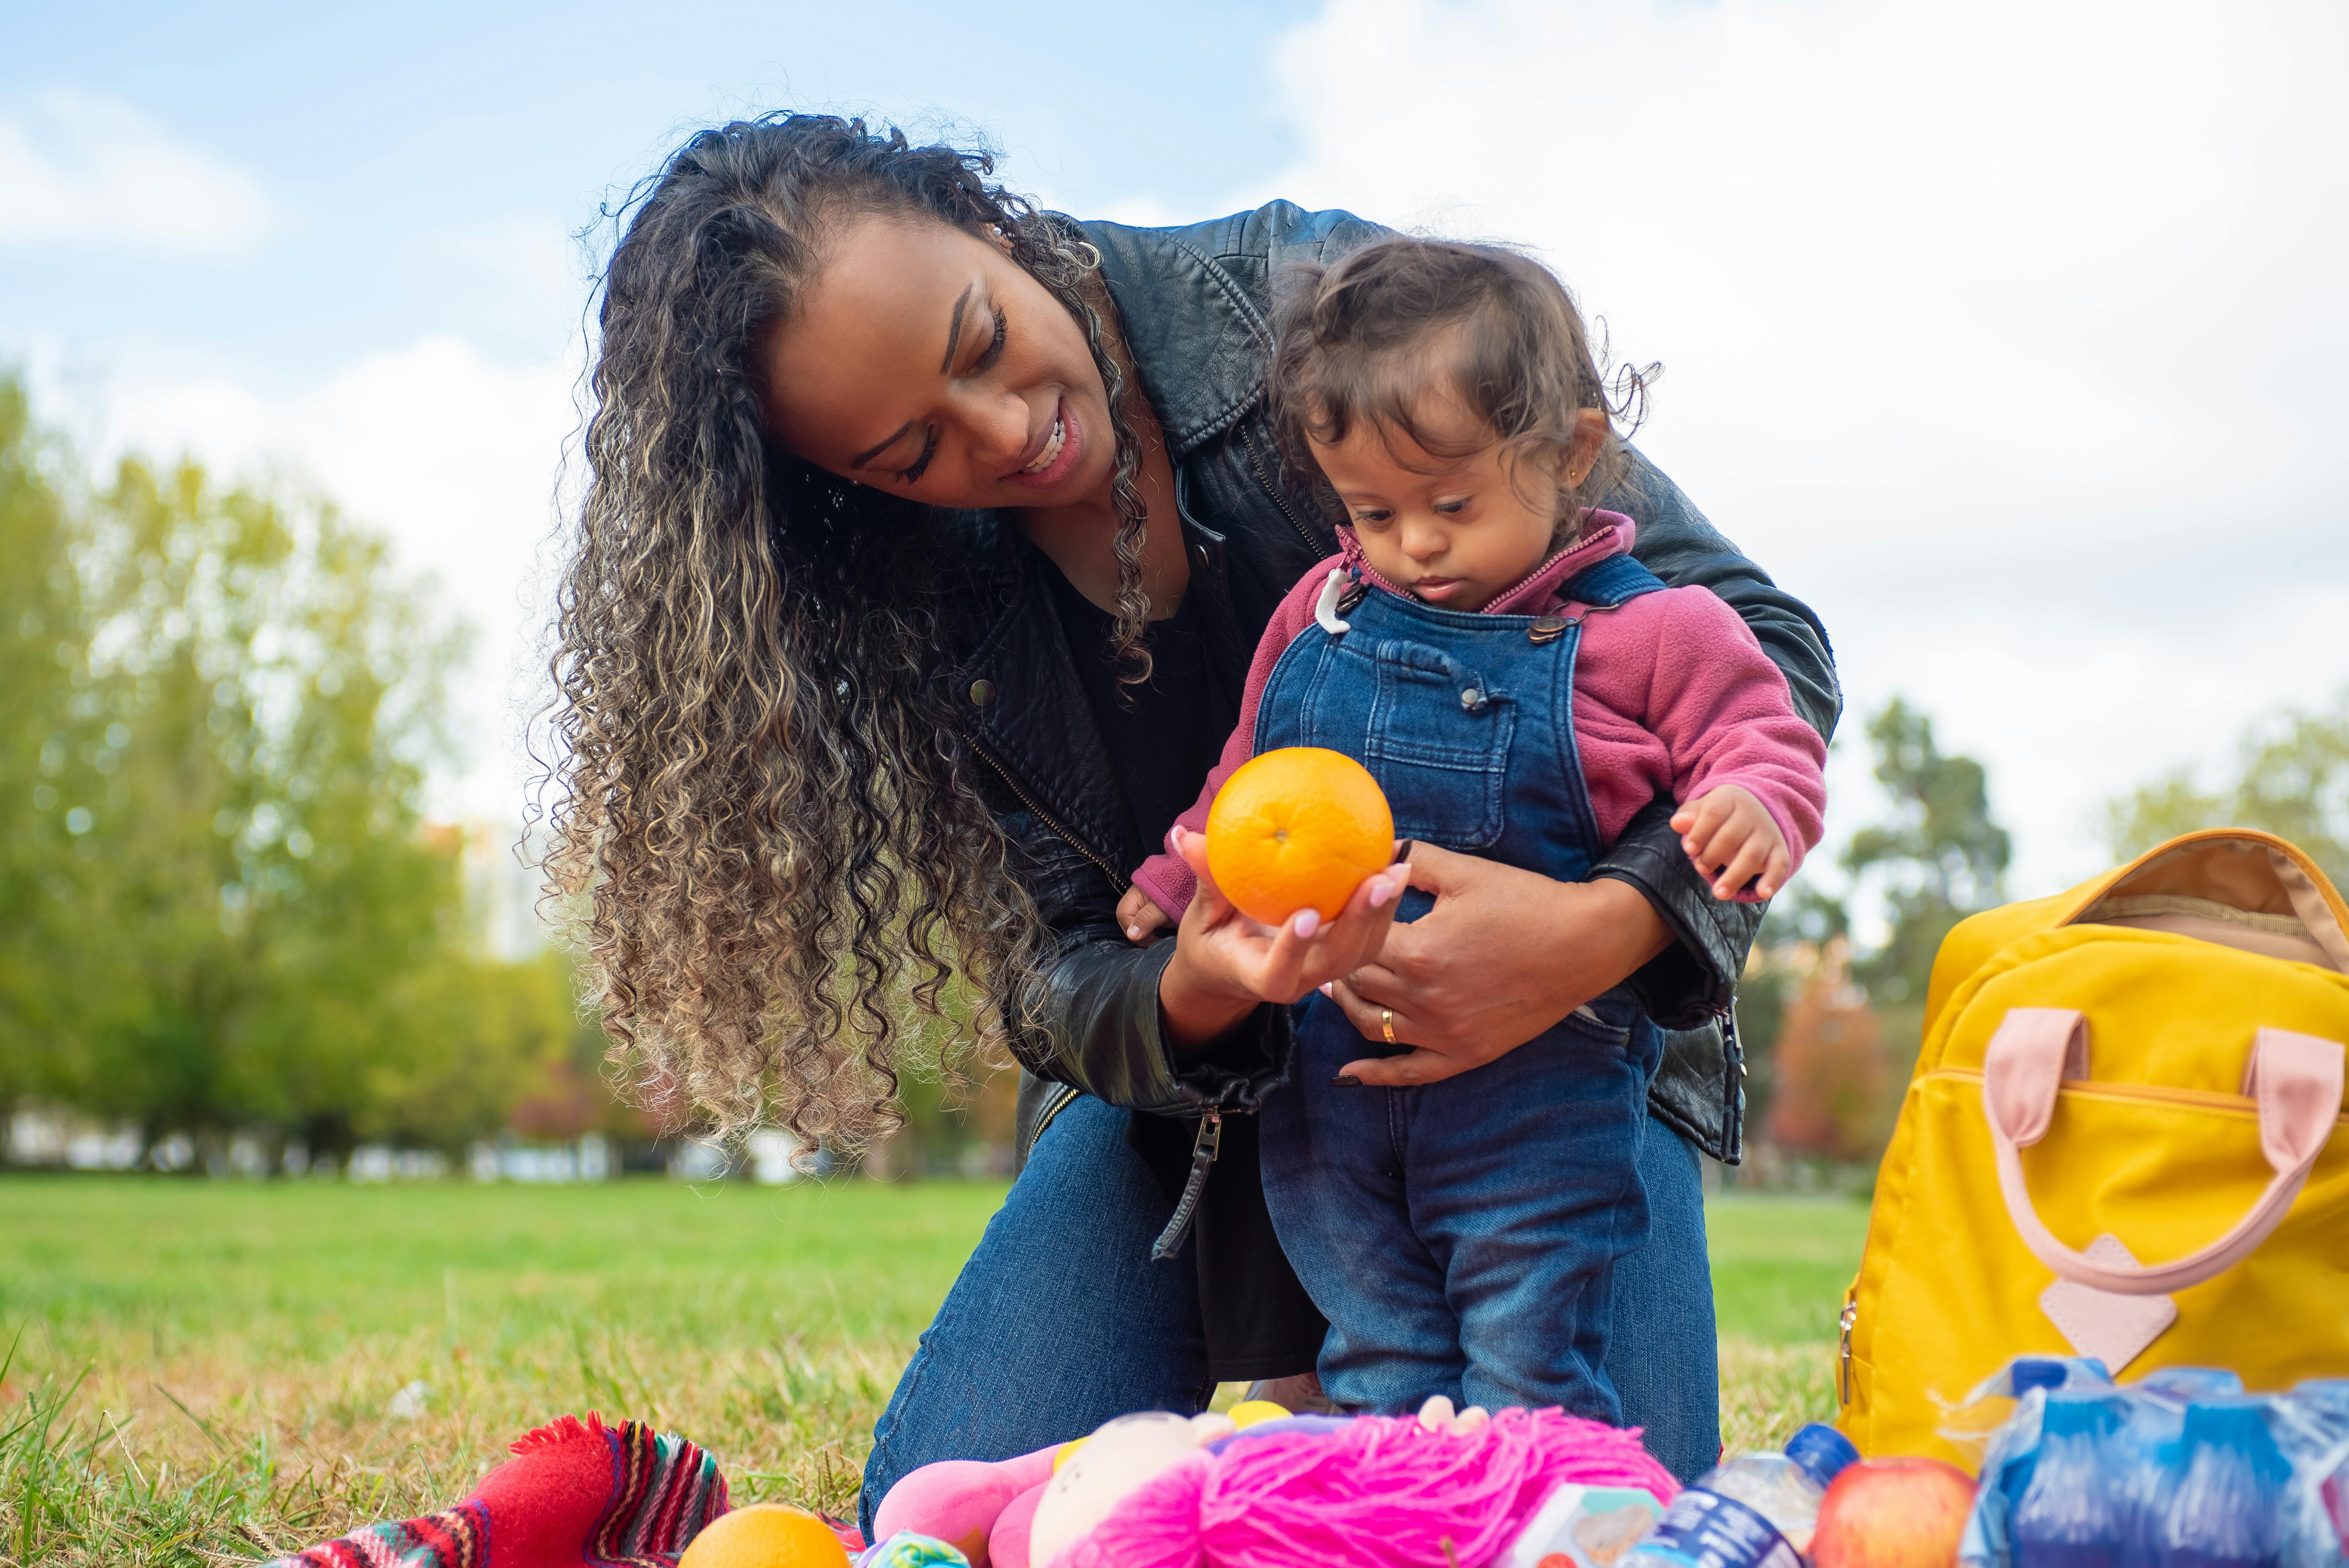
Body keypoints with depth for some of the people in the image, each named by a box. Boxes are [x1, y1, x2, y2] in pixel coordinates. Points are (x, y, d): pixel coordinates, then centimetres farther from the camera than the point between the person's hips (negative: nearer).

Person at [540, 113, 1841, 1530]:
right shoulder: (917, 605, -10)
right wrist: (1190, 1002, -33)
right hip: (1191, 1083, 3)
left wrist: (1609, 927, -34)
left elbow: (1758, 641, -17)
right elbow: (1056, 974, -9)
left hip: (1545, 1036, -2)